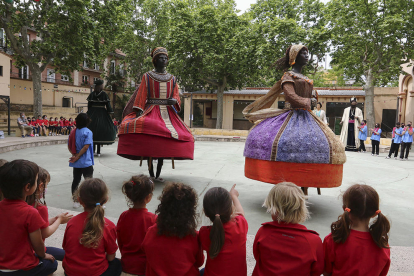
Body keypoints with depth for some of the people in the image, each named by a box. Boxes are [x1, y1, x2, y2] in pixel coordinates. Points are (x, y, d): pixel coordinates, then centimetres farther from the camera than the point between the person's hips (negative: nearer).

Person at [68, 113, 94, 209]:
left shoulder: (73, 132, 8)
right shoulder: (88, 132, -10)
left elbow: (69, 147, 6)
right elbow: (86, 146, -19)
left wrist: (74, 155, -3)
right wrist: (77, 157, -13)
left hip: (76, 162, 6)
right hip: (86, 162, -6)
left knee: (76, 181, 12)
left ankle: (75, 202, 21)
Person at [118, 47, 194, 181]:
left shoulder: (172, 79, 16)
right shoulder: (147, 77, 7)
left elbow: (176, 96, 14)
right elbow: (141, 96, 1)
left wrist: (174, 101, -10)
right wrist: (139, 112, -10)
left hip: (167, 114, 3)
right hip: (151, 111, -3)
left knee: (164, 142, -4)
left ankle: (158, 174, 7)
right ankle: (151, 173, -13)